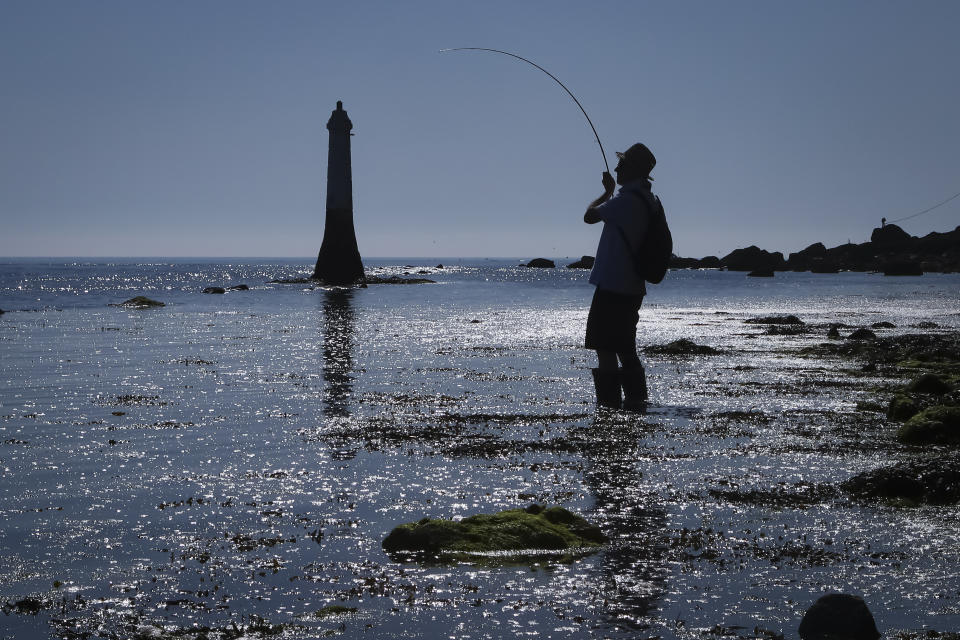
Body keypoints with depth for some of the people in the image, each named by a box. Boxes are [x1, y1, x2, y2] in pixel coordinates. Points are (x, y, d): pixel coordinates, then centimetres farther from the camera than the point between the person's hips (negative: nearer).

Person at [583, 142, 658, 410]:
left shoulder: (627, 200, -18)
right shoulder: (647, 199, 11)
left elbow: (589, 216, -10)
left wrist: (607, 191, 5)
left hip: (612, 287, -10)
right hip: (633, 287, 10)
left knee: (604, 349, -6)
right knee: (625, 348, 17)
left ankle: (609, 403, -7)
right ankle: (635, 400, 21)